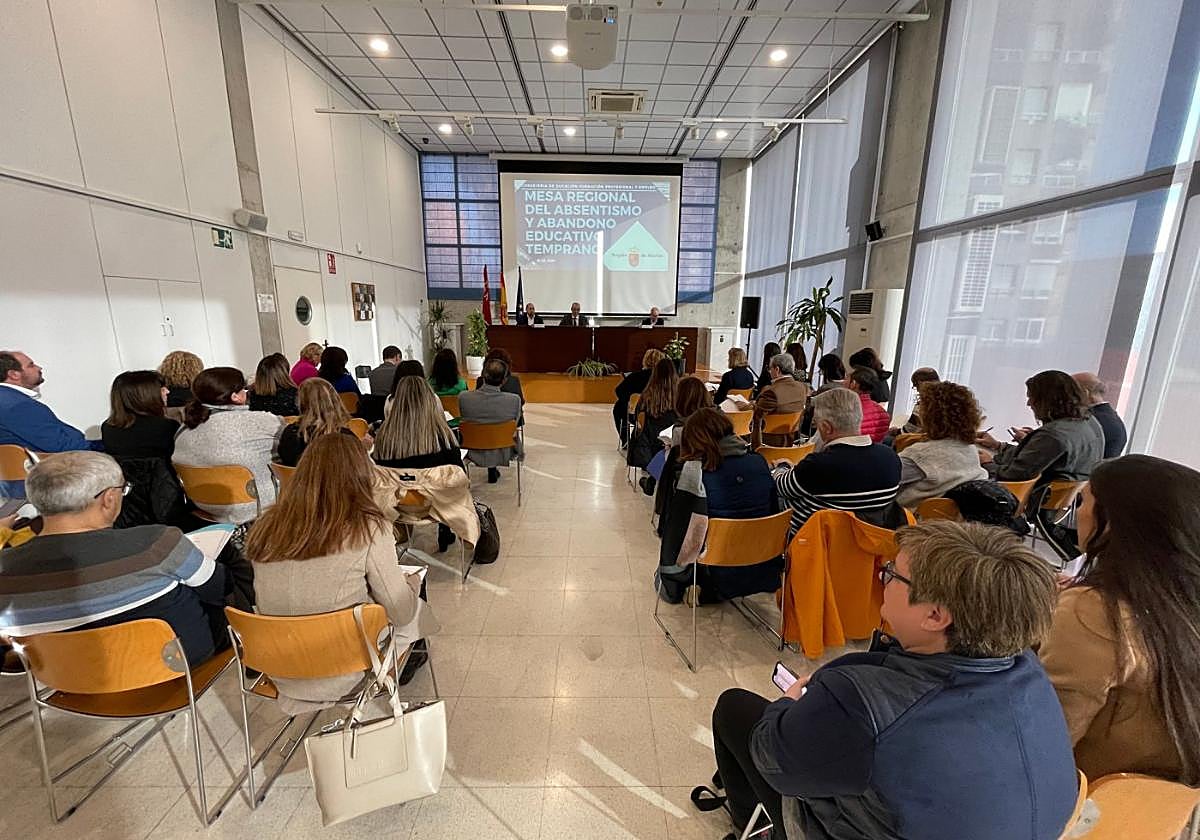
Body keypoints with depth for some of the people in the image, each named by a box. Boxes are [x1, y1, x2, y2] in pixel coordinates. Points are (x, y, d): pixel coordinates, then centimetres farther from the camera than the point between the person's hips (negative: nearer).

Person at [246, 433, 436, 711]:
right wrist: (412, 581, 10)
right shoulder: (369, 529, -22)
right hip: (338, 676, -5)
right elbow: (400, 612, -12)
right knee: (414, 608, 19)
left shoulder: (265, 526, -7)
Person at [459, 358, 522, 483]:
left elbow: (464, 420, 0)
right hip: (503, 454, -1)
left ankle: (492, 471, 49)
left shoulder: (463, 397, -21)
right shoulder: (514, 399, -25)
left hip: (475, 453, 2)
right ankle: (493, 471, 49)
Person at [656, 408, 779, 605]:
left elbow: (677, 526, -15)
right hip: (763, 573, 4)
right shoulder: (759, 461, -3)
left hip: (719, 576, -4)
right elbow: (774, 511, 9)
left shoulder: (694, 469, -17)